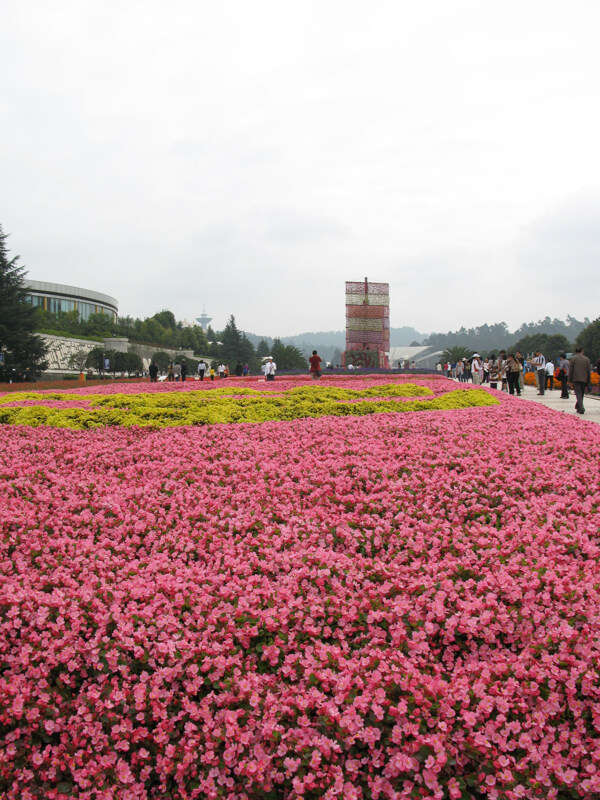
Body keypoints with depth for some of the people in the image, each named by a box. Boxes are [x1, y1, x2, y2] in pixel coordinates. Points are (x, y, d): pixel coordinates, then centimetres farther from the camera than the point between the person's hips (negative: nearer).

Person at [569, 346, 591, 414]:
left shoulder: (573, 358, 0)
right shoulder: (587, 359, 9)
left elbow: (570, 370, -3)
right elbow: (589, 371, 10)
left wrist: (570, 380, 3)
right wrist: (588, 382, 15)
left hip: (576, 379, -3)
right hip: (584, 380, 3)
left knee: (578, 394, -8)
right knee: (581, 394, 14)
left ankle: (581, 408, -23)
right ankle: (578, 408, 22)